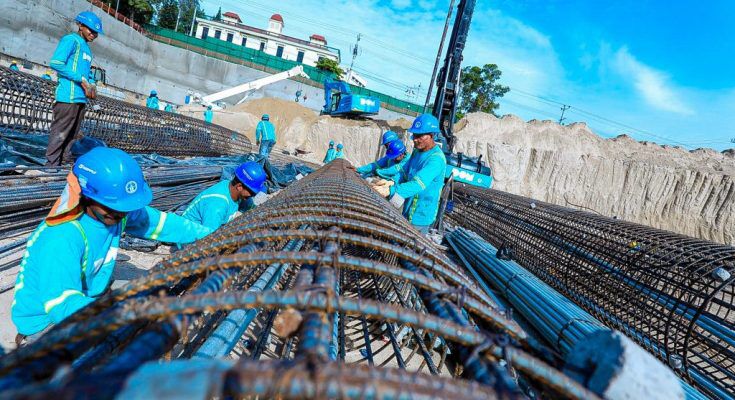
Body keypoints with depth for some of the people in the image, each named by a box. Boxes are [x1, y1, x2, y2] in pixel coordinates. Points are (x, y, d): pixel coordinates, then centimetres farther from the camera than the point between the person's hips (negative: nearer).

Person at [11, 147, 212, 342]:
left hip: (88, 300, 7)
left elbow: (160, 222, 2)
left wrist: (206, 234, 3)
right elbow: (62, 306, -37)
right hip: (46, 320, -7)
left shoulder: (115, 211, -12)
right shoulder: (61, 239, -32)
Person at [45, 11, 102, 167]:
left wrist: (91, 85, 6)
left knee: (72, 133, 12)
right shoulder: (71, 40, -4)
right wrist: (81, 79, -15)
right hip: (69, 96, -9)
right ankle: (52, 164, -4)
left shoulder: (86, 47, 22)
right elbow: (56, 63, -15)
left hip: (81, 97, 9)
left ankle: (65, 159, 19)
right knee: (60, 132, -7)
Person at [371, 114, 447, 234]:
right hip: (408, 210, 8)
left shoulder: (436, 159, -24)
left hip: (420, 215, -8)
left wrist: (390, 190, -42)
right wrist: (392, 182, -9)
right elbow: (406, 175, 11)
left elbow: (418, 184, -34)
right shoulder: (417, 151, 6)